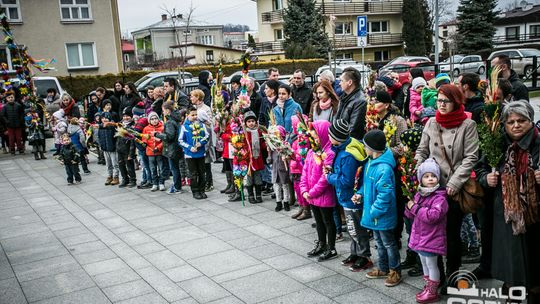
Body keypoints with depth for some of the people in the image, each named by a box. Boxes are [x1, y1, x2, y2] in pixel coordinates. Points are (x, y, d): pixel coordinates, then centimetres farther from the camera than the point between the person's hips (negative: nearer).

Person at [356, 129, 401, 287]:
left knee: (388, 243, 9)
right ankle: (383, 269, 39)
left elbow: (385, 195, -29)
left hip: (383, 215, -9)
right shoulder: (370, 162, 1)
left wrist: (373, 211, -22)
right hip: (373, 214, 9)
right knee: (379, 242, 23)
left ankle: (395, 272, 26)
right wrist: (360, 194, 0)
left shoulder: (384, 168, -29)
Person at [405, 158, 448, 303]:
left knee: (431, 264, 2)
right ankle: (427, 288, 33)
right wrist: (409, 207, -10)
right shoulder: (419, 195, 7)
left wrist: (415, 207, -23)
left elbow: (433, 216, -30)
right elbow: (411, 215, 13)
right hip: (419, 236, 8)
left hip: (432, 238, -8)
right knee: (424, 263, 19)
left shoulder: (439, 198, -17)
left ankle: (432, 292, 15)